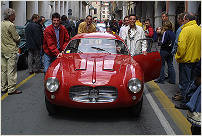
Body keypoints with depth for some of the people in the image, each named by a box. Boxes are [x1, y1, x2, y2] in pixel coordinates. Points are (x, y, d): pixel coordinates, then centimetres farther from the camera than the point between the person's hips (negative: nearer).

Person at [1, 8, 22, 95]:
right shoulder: (10, 25, -16)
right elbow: (17, 38, -13)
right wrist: (18, 39, 6)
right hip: (11, 50, -8)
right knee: (11, 70, -4)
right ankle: (11, 89, -1)